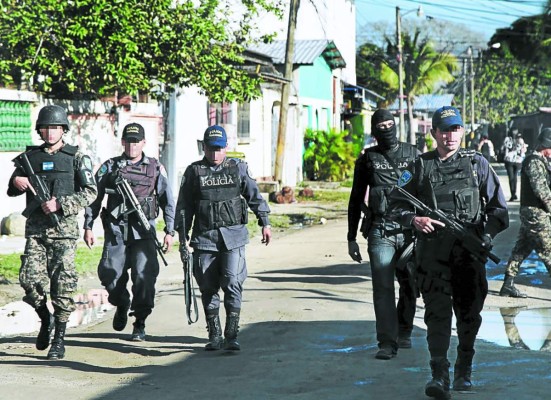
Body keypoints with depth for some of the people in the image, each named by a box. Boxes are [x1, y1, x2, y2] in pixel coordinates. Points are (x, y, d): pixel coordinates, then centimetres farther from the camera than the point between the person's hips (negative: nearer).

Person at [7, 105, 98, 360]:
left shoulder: (76, 157, 2)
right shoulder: (30, 156, 11)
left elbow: (90, 192, -4)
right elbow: (11, 190, 17)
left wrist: (60, 204, -15)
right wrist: (16, 182, -7)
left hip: (63, 229, -3)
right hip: (35, 229, 3)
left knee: (62, 285, -4)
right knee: (30, 279, -8)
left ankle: (59, 339, 6)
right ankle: (45, 320, 19)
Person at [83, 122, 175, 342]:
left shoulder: (155, 168, 7)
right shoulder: (109, 167, 7)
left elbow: (167, 201, 8)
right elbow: (94, 198, 8)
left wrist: (169, 231, 1)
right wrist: (88, 227, 1)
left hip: (143, 231, -1)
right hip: (115, 230, 1)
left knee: (144, 276, -10)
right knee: (110, 274, -3)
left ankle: (140, 324, 2)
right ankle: (121, 305, 28)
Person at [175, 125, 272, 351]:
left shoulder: (238, 168, 9)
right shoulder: (194, 172, 8)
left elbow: (254, 196, 12)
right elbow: (184, 207, 9)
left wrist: (265, 223, 6)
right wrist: (183, 237, 5)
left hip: (233, 236, -1)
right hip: (204, 237, 1)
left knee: (233, 284, -12)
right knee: (208, 288, 4)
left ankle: (232, 336, -10)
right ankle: (214, 336, 14)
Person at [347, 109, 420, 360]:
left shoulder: (413, 154, 9)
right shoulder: (367, 159, 8)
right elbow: (356, 200, 12)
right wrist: (351, 238, 10)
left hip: (411, 230, 1)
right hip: (381, 233, -1)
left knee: (410, 286, 9)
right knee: (383, 288, -9)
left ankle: (404, 333, 27)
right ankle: (387, 343, -9)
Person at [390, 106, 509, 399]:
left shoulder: (477, 163, 9)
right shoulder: (420, 167, 7)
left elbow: (498, 206, 10)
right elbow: (396, 204, 8)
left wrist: (488, 233, -5)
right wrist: (413, 218, -12)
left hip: (470, 252, 1)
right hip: (433, 251, -1)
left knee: (469, 313, 8)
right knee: (437, 312, -9)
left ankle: (464, 371, 24)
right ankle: (439, 375, -12)